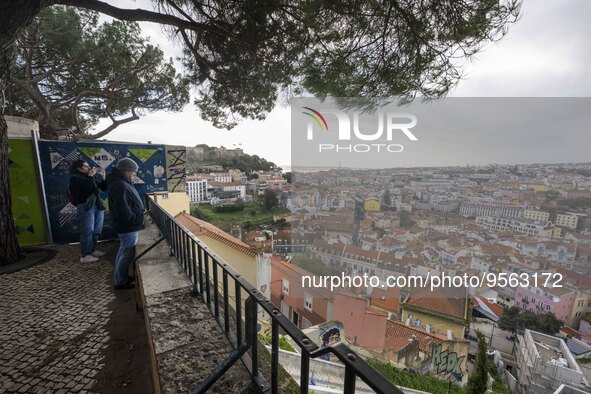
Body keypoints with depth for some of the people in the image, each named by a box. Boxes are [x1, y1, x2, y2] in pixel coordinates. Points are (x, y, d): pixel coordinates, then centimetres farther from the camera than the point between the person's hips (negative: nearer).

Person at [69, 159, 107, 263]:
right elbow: (87, 187, -22)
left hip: (98, 206, 7)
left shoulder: (91, 177, 14)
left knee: (97, 231, 12)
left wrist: (102, 176, 3)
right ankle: (84, 255, 5)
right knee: (88, 231, -4)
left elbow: (104, 188, 11)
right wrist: (90, 176, -9)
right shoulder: (74, 178, -5)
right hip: (85, 207, -7)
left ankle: (92, 250, 25)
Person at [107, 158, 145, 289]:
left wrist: (137, 218, 16)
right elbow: (123, 210, -27)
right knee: (128, 254, 1)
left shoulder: (120, 182, 10)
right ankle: (121, 281, 15)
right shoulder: (120, 185, -23)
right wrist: (136, 221, -17)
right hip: (128, 227, -11)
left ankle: (120, 276, 35)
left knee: (124, 251, 21)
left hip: (127, 225, 11)